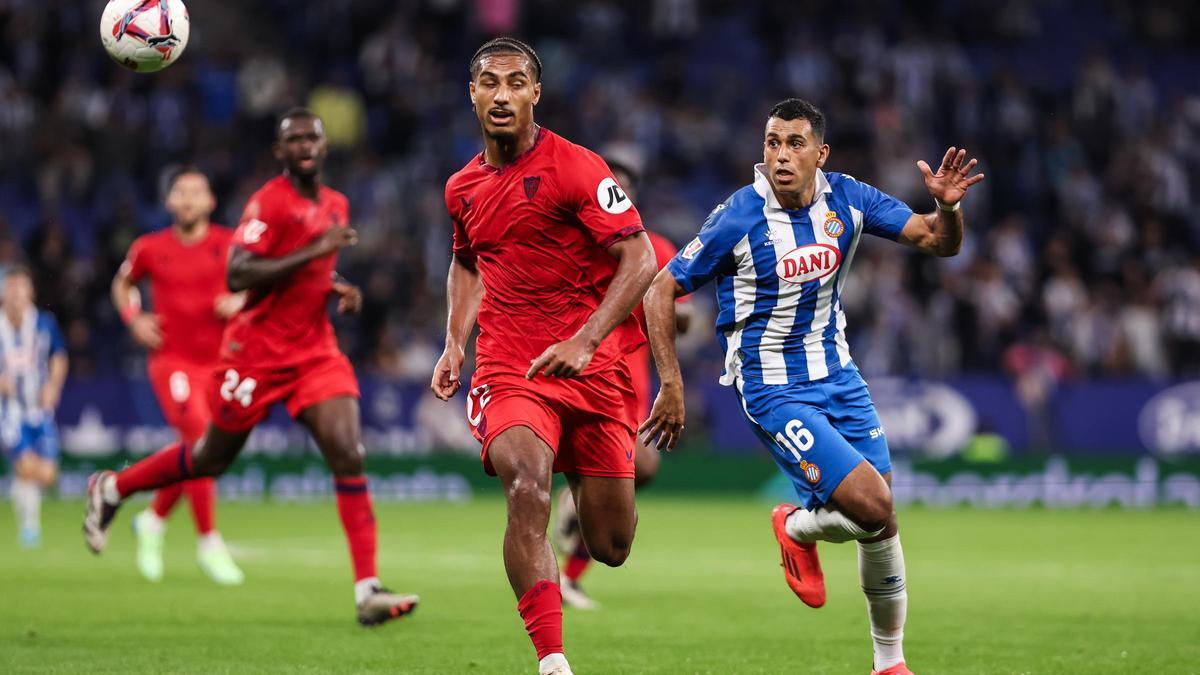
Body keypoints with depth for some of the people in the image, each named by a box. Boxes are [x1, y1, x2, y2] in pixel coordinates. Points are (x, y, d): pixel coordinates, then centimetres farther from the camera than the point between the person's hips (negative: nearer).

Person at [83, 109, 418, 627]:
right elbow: (237, 276, -24)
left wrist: (340, 290, 7)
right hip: (257, 351, -6)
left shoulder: (335, 205, 11)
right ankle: (111, 489, 36)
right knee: (212, 458, 10)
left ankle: (367, 590, -15)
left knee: (349, 456, -12)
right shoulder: (270, 202, -14)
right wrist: (311, 252, -27)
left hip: (315, 351, 6)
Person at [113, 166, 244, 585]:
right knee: (201, 441, -19)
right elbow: (122, 283, 19)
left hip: (219, 362, 3)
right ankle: (209, 543, -11)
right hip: (172, 359, -3)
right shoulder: (150, 248, 1)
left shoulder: (230, 245, -1)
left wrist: (241, 300, -13)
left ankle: (153, 520, 32)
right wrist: (134, 319, 2)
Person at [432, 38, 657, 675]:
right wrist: (454, 345, 13)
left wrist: (583, 342, -24)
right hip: (508, 367, 2)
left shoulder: (575, 168, -9)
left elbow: (639, 260, -13)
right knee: (526, 490, -29)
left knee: (611, 547, 5)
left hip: (592, 365, -2)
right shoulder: (463, 188, 9)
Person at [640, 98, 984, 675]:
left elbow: (940, 242, -3)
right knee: (873, 508, -20)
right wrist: (671, 386, -13)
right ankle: (797, 527, 14)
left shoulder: (847, 199, -5)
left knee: (882, 525, 4)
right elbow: (661, 292, -9)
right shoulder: (738, 219, -17)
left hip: (836, 375, 5)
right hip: (772, 389, -5)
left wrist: (947, 206, -26)